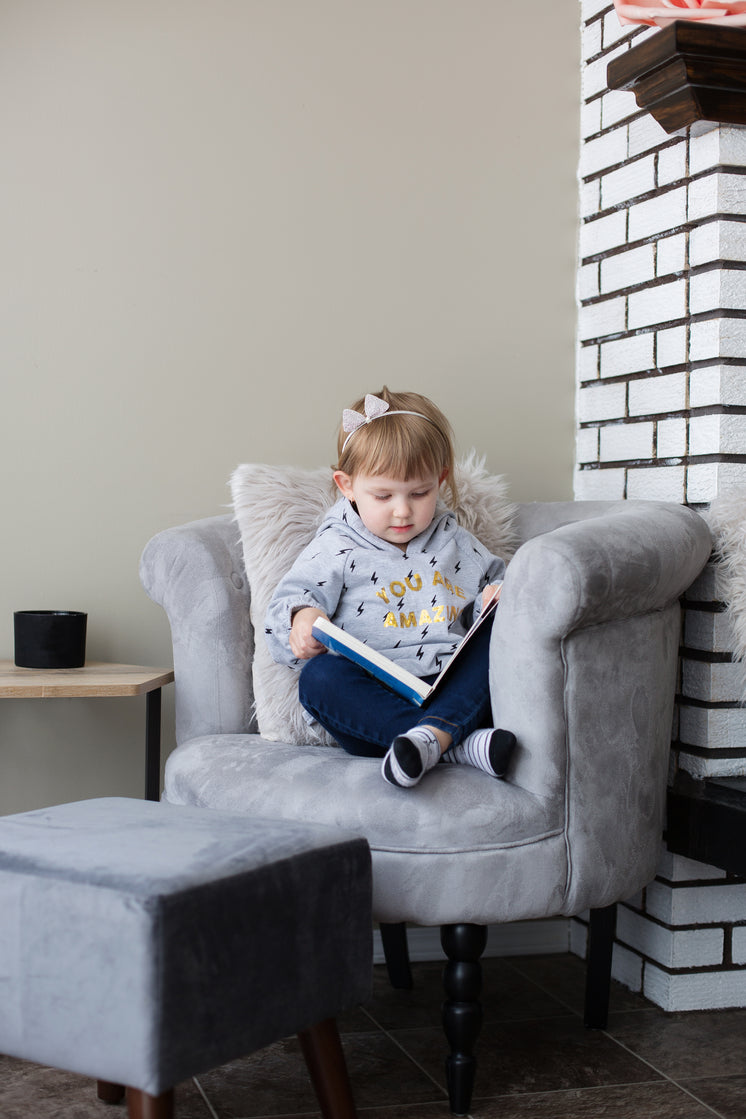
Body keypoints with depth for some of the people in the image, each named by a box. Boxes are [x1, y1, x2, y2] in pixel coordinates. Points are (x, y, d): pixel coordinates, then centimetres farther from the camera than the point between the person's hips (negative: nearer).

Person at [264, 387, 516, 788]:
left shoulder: (455, 544, 17)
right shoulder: (335, 551, 6)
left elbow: (491, 586, 26)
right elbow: (290, 600, 2)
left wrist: (498, 597, 0)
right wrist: (303, 619, -23)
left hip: (455, 697, 3)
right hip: (374, 701, -2)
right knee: (320, 677, -31)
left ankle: (433, 734, -39)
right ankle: (459, 745, -38)